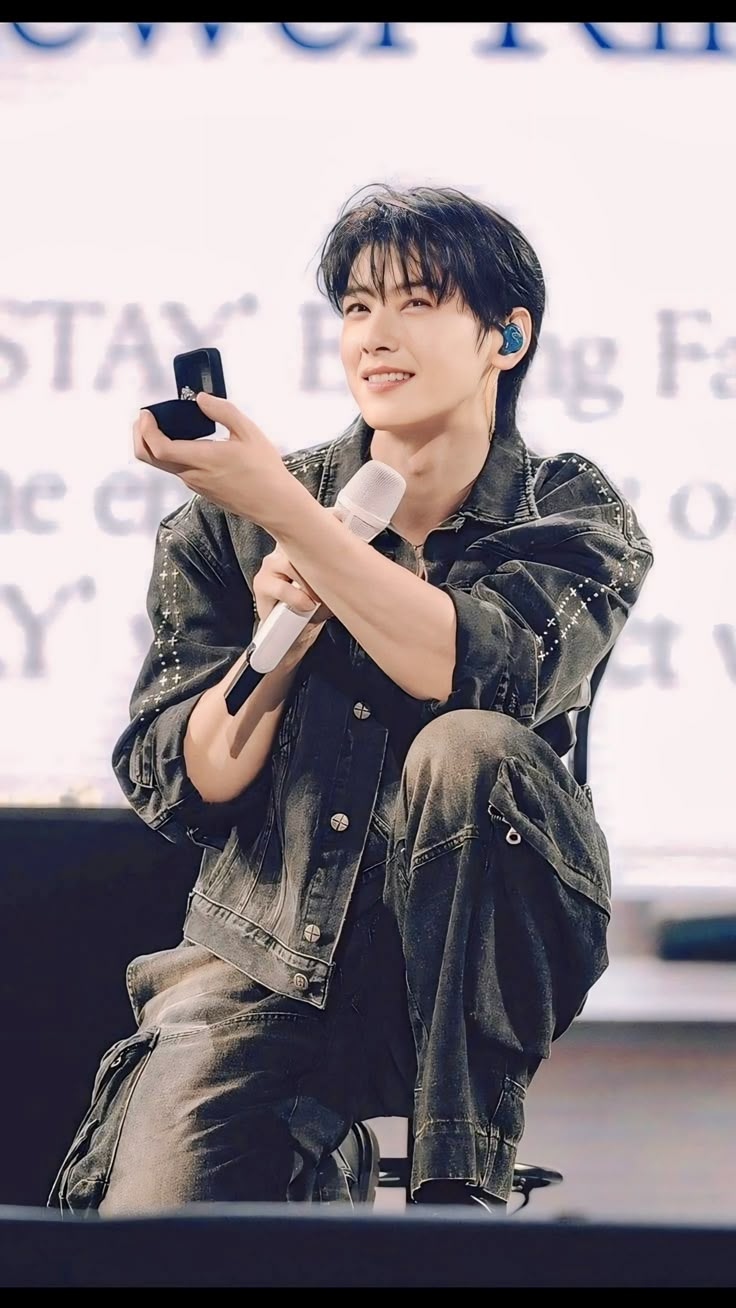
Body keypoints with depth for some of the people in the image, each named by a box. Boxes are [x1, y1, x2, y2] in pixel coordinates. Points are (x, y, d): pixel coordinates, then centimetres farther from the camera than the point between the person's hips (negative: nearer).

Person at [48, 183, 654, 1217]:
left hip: (472, 965, 0)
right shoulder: (229, 528, 3)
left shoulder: (573, 513, 0)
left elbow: (491, 673, -23)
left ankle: (464, 1185, -20)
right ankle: (312, 1169, 8)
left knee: (467, 752, -32)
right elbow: (180, 789, 0)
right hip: (264, 964, 0)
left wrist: (280, 504, -26)